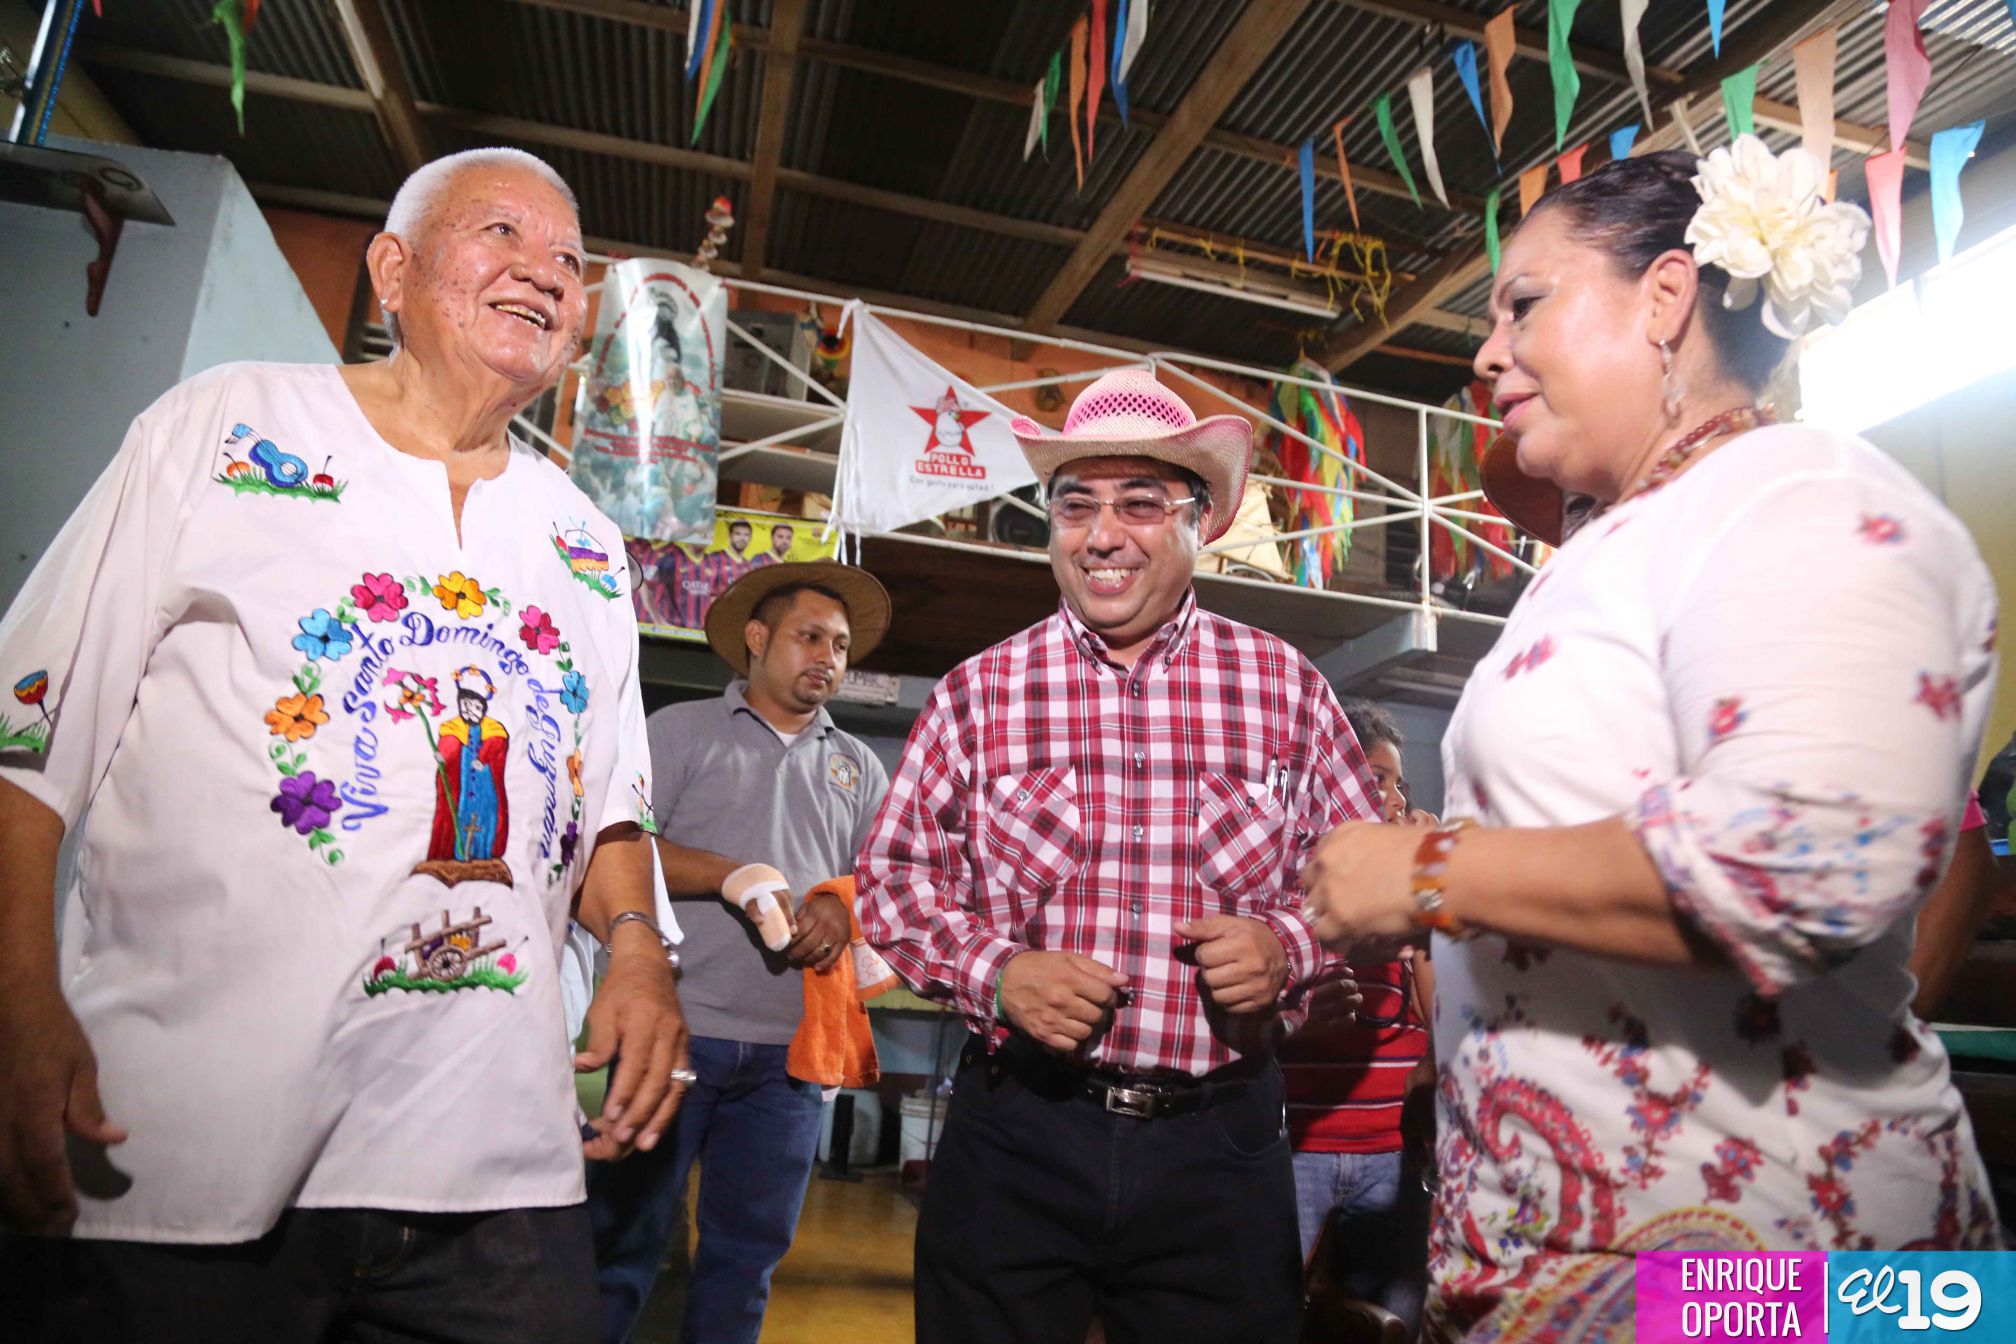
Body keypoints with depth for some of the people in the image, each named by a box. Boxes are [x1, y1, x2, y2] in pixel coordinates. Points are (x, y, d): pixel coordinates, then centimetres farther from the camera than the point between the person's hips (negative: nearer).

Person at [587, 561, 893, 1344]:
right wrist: (736, 878, -16)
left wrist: (844, 910, -11)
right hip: (675, 1030, -3)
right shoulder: (683, 728, 4)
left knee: (746, 1254, 13)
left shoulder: (858, 766, 14)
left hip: (787, 1053, 3)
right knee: (622, 1242, 6)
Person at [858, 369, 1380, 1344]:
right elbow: (892, 878, 3)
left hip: (1220, 1143, 1)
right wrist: (993, 970, -13)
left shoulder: (1287, 689, 1)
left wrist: (1287, 945, -12)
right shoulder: (977, 694, -1)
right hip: (1014, 1131, 0)